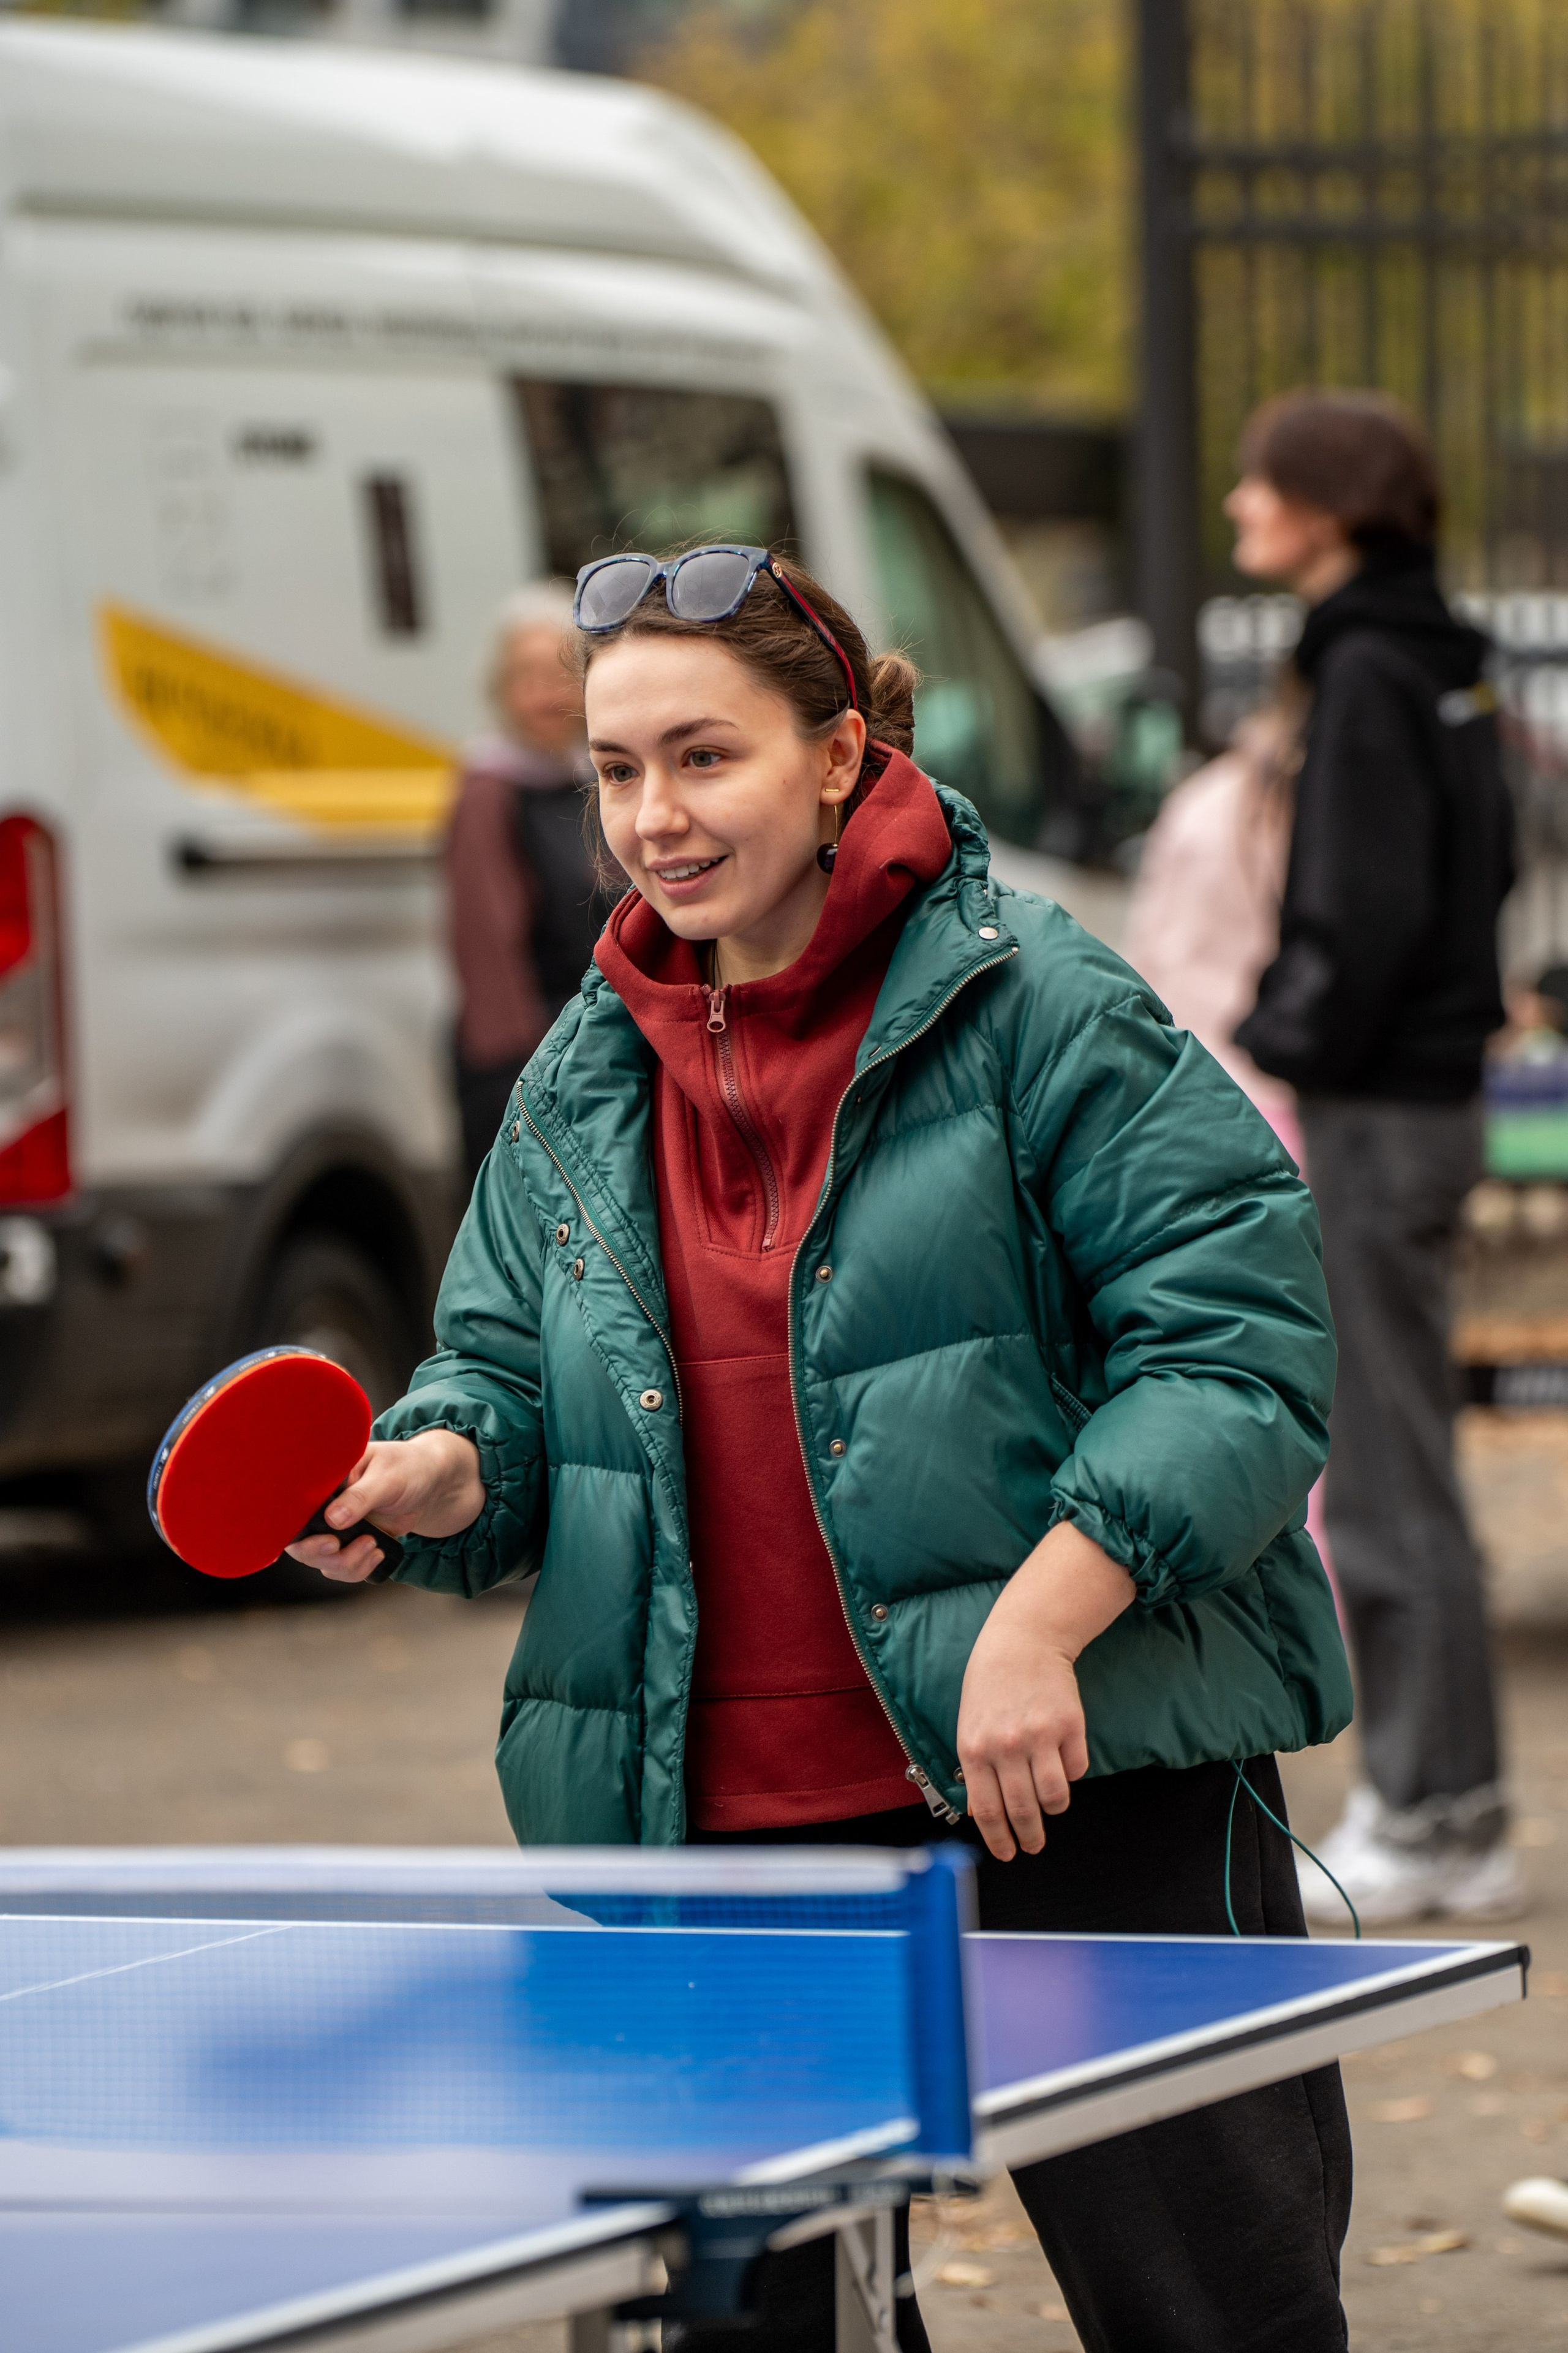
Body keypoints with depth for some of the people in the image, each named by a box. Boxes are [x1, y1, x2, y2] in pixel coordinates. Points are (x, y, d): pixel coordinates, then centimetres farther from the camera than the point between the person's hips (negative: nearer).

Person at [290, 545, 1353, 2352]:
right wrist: (437, 1471, -9)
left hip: (1082, 1791, -5)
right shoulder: (581, 1084, 11)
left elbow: (1240, 1337, -11)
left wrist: (1041, 1615, -21)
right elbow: (512, 1380, 16)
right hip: (728, 1827, 5)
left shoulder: (1032, 1003, -7)